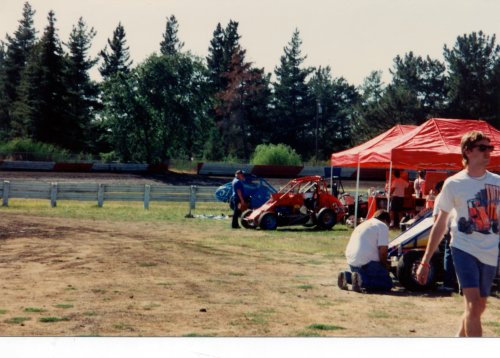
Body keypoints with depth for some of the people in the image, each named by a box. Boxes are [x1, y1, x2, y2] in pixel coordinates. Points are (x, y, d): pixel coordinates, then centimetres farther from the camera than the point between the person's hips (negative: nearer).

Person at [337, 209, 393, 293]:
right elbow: (382, 250, -8)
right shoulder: (383, 226, 2)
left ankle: (346, 276, 3)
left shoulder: (363, 224, 28)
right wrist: (385, 266, 8)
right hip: (366, 261, -8)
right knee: (387, 284, 0)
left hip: (351, 261, 8)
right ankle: (361, 280, -21)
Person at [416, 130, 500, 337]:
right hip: (464, 249, -4)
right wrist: (425, 261, 1)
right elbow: (440, 224, 2)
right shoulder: (453, 184, -4)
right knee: (473, 305, -17)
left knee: (478, 308, 12)